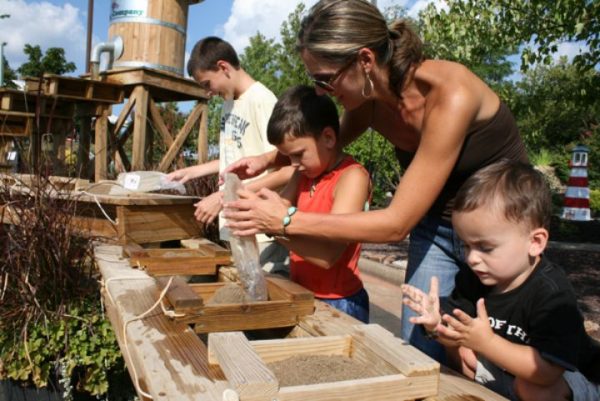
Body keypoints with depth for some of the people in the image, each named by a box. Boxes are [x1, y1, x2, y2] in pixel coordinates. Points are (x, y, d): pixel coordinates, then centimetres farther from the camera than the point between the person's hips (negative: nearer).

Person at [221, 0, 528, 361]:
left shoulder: (450, 96, -30)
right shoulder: (370, 101, -11)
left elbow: (397, 223, -29)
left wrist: (288, 220, -28)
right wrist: (270, 158, -5)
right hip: (436, 229, 5)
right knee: (418, 353, 4)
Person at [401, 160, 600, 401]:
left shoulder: (552, 293, -29)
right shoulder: (472, 279, -11)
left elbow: (546, 372, -36)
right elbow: (460, 345, -7)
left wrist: (485, 342, -44)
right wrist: (438, 324, -28)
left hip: (566, 381, -6)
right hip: (508, 372, 6)